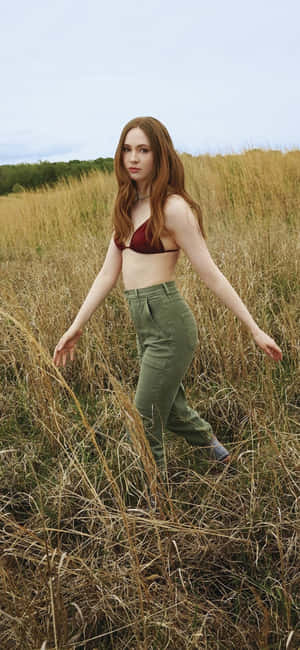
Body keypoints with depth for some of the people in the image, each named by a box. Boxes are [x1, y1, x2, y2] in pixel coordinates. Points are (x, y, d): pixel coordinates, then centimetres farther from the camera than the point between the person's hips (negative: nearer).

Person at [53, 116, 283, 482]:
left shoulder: (173, 208, -13)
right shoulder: (128, 208, 11)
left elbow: (211, 275, -12)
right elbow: (108, 273, 11)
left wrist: (255, 330, -10)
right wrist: (76, 326, 10)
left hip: (168, 323, -8)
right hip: (145, 325, 8)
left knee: (144, 427, 2)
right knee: (172, 413, 24)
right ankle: (219, 453, 50)